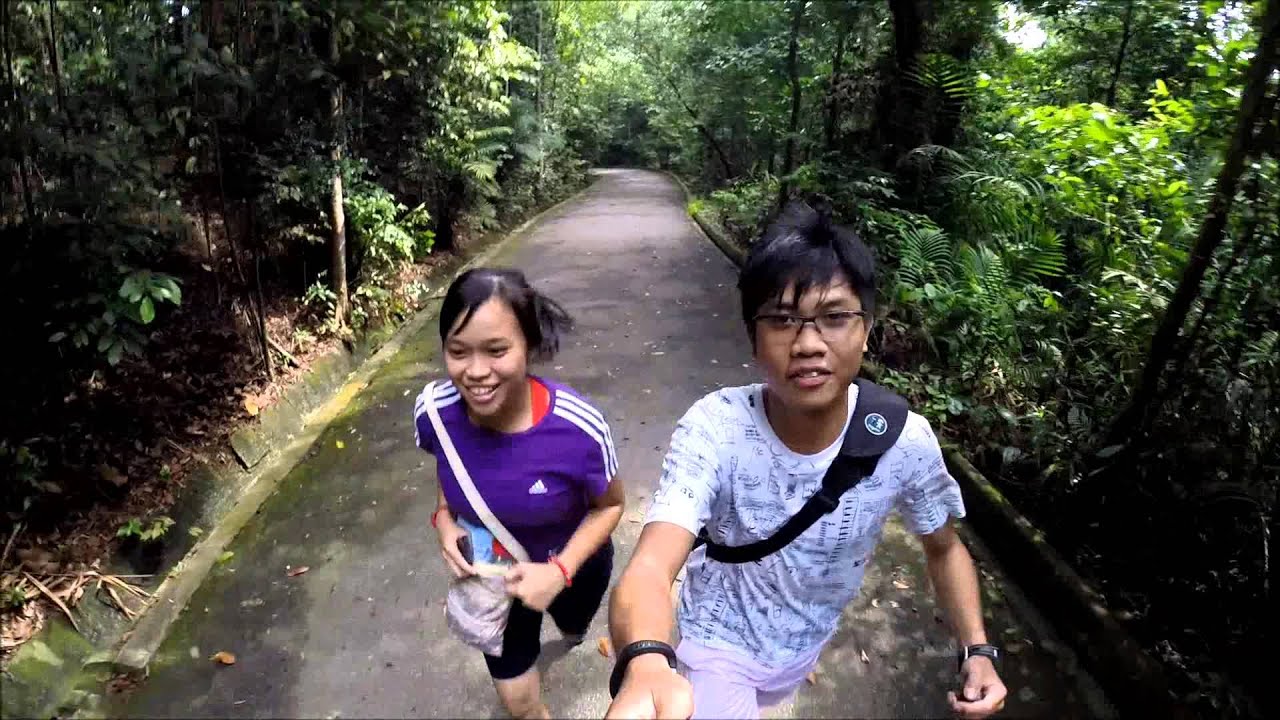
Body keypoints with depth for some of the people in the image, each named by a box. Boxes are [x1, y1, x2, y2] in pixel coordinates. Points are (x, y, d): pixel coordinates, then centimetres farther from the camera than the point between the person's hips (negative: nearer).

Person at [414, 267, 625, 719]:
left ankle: (569, 626, 74)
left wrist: (560, 572, -30)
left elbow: (610, 505, -18)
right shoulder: (432, 411, -29)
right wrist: (444, 518, -21)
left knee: (573, 631, 36)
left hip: (572, 565, 0)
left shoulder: (579, 428, -38)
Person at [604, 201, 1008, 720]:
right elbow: (651, 565, -47)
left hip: (806, 643, 7)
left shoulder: (904, 440, -25)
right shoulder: (714, 429, -34)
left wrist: (978, 649, -17)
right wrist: (646, 666, -67)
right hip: (721, 642, -7)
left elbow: (944, 547, -4)